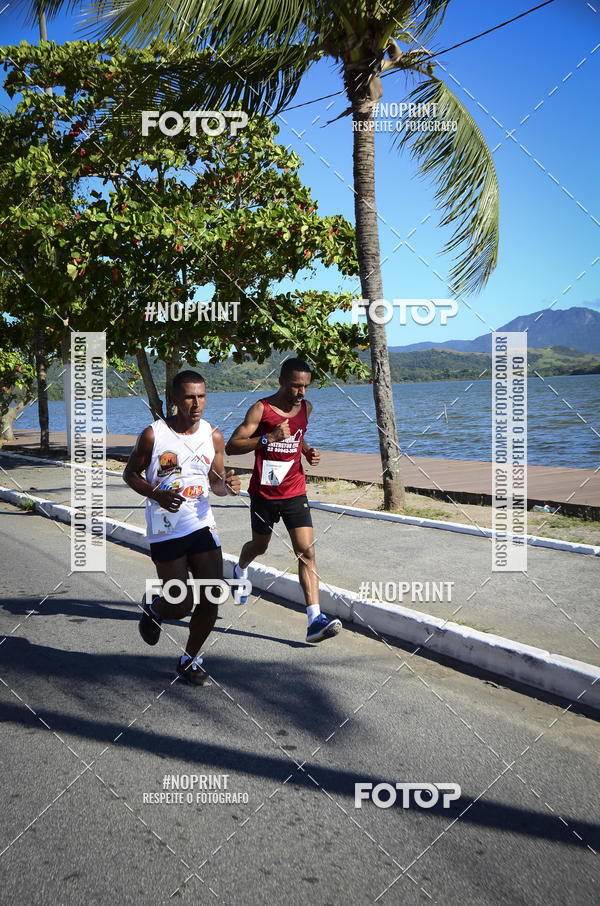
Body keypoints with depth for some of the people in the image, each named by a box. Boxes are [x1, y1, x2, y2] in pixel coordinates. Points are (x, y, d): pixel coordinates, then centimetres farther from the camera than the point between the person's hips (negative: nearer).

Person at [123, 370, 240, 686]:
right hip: (166, 530, -3)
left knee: (212, 599, -1)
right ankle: (153, 607, 35)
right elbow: (130, 473, 2)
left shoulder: (213, 436, 1)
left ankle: (190, 658, 23)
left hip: (203, 525, 4)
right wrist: (157, 495, -16)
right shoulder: (153, 435, -9)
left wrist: (227, 485, -11)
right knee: (181, 606, -3)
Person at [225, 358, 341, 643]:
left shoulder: (305, 407, 3)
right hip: (264, 493, -3)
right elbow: (231, 447, -17)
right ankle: (240, 571, 55)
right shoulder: (261, 409, -13)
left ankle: (315, 620, -13)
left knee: (306, 552, -11)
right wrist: (268, 438, -28)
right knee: (259, 546, 18)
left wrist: (307, 451, 4)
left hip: (295, 493, 3)